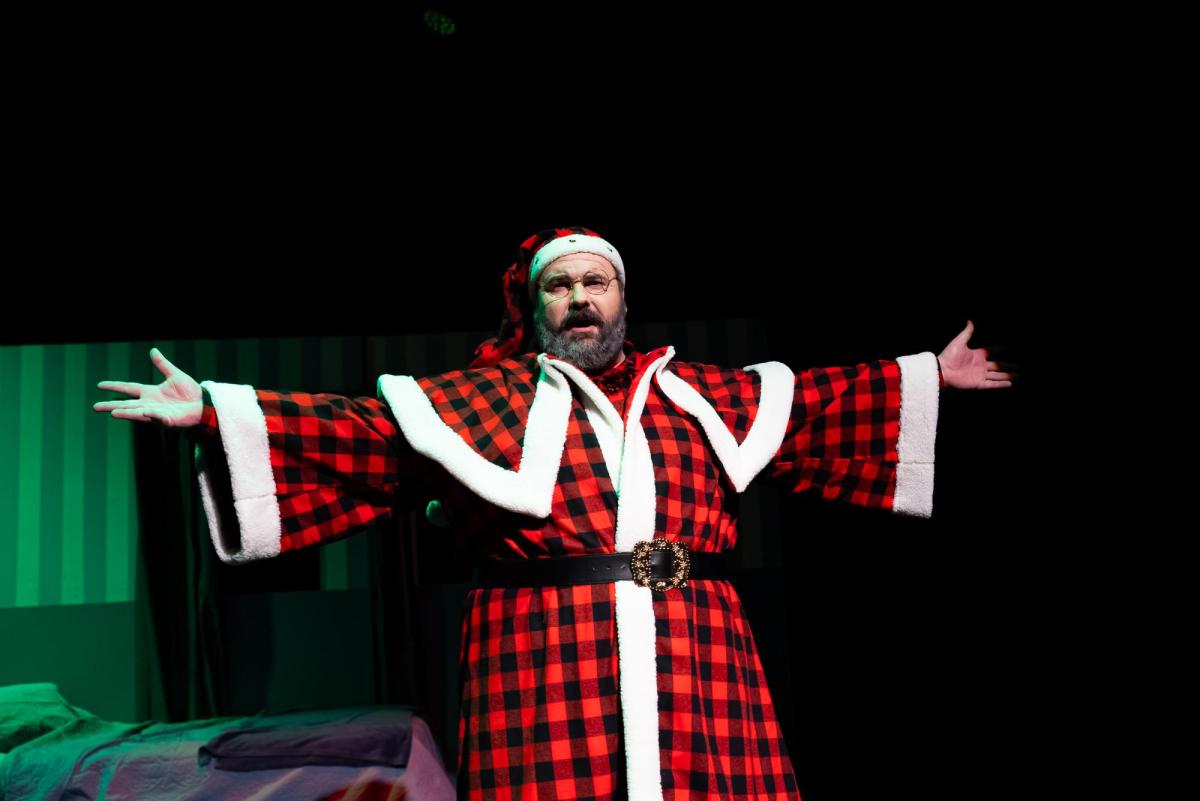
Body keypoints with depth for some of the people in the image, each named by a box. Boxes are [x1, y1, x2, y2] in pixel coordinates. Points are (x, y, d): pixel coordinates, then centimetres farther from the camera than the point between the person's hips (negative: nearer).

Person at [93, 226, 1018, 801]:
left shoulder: (695, 394, 18)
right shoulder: (476, 398, 10)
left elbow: (813, 403, 25)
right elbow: (361, 430, 3)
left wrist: (926, 377, 29)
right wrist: (215, 410, -5)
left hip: (694, 663, 3)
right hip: (545, 662, -2)